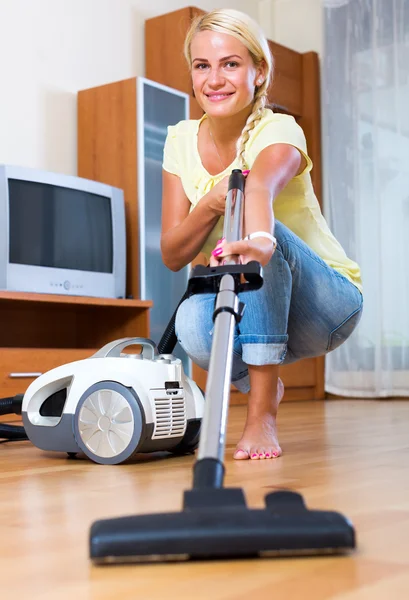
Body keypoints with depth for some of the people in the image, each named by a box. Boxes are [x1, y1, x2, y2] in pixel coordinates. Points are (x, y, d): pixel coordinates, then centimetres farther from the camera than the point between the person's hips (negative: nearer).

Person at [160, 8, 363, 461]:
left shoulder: (280, 132, -17)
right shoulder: (182, 141, -3)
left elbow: (260, 189, -43)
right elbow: (171, 256, -6)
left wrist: (259, 238, -65)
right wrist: (209, 205, -25)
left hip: (325, 305, -3)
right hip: (254, 309, 3)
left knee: (257, 234, -34)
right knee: (195, 326, -32)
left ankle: (262, 414, -27)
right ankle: (261, 384, 3)